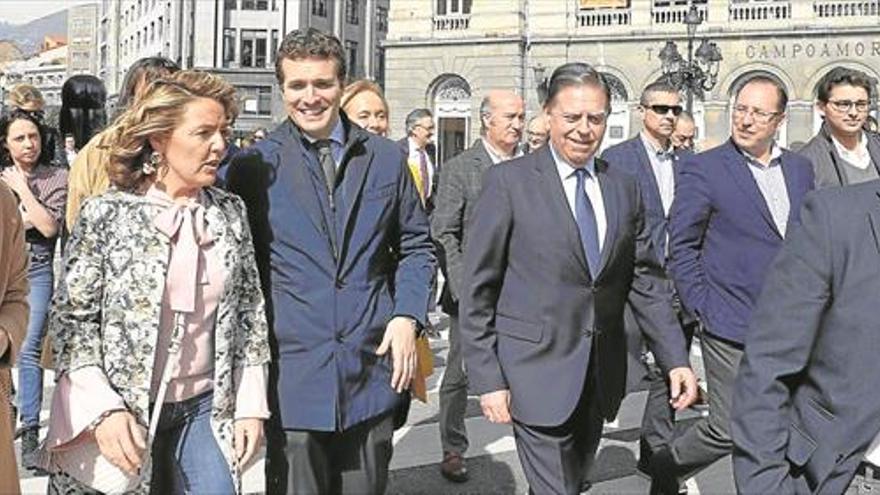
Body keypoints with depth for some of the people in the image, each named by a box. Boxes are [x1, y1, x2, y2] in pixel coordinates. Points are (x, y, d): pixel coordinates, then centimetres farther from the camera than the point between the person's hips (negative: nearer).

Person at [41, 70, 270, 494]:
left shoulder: (230, 213, 2)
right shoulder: (106, 214, -9)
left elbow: (250, 313, 7)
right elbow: (71, 318, -7)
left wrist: (250, 405, 4)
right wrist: (103, 410, -16)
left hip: (205, 410, 3)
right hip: (123, 416, -3)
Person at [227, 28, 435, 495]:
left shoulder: (386, 158, 6)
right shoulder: (253, 165, -1)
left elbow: (416, 246, 13)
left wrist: (408, 316, -1)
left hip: (371, 367, 3)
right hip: (290, 370, -2)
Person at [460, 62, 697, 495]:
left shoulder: (624, 188, 8)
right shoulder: (509, 182, -6)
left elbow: (645, 281, 11)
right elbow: (477, 289, -6)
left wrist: (676, 359, 2)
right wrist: (487, 378, -9)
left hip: (601, 376, 5)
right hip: (538, 373, -5)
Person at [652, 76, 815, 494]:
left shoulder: (800, 169, 10)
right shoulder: (702, 169, -7)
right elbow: (681, 245, -5)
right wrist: (701, 306, -10)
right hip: (732, 328, -5)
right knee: (728, 429, -1)